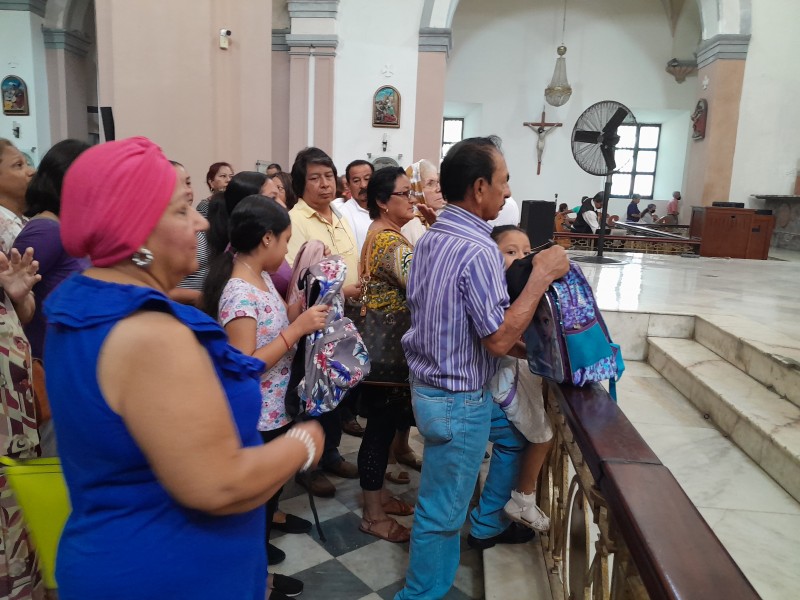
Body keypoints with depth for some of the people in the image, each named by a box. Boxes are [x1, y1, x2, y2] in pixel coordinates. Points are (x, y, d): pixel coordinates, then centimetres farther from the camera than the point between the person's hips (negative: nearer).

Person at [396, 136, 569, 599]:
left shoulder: (431, 237, 5)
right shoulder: (478, 251, -25)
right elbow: (498, 339, -25)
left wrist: (512, 335, 13)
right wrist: (542, 276, -20)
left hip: (436, 380, 10)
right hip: (457, 399, -10)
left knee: (515, 435, 28)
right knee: (444, 510, 7)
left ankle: (487, 524, 43)